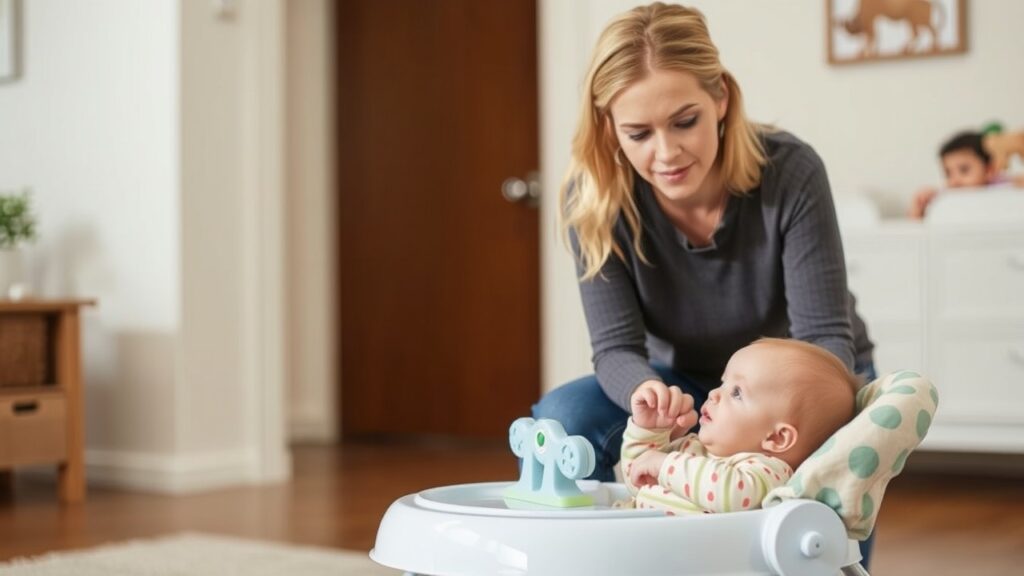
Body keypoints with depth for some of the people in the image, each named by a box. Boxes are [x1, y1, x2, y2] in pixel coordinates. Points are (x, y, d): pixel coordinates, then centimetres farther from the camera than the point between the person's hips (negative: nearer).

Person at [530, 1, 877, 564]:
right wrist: (647, 393, -48)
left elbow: (825, 336, -28)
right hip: (688, 384, 1)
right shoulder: (595, 198, -24)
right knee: (563, 417, -24)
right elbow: (616, 347, -23)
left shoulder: (789, 171, -29)